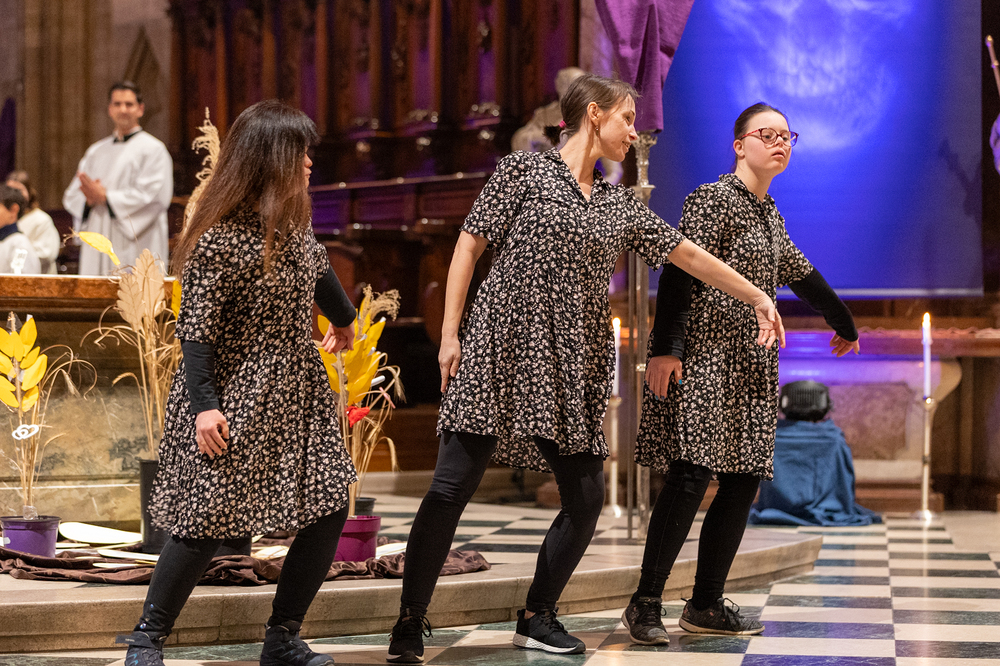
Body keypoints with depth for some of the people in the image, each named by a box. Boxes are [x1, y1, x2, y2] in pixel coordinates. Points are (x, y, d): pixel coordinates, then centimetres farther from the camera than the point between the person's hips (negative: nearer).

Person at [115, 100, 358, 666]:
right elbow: (196, 329, -17)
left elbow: (317, 267, 25)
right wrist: (204, 404, -24)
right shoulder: (219, 239, -18)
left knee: (330, 506, 1)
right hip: (235, 394, -8)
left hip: (298, 386, 8)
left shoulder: (294, 219, 4)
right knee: (209, 518, -8)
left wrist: (344, 320, 41)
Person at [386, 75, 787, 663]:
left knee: (587, 497, 0)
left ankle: (537, 617, 17)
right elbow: (470, 246, 1)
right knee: (453, 486, -8)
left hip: (572, 367, 6)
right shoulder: (524, 171, 2)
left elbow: (688, 254, 23)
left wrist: (757, 297, 24)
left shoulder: (621, 206, 16)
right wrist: (450, 333, -5)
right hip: (503, 347, -5)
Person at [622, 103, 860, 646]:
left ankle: (706, 605, 10)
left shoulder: (769, 214, 20)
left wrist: (845, 325, 46)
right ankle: (645, 604, -12)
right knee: (691, 475, -16)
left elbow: (800, 274, 34)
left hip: (750, 365, 9)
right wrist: (663, 349, -23)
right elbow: (678, 274, -14)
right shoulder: (713, 200, -5)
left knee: (743, 483, 3)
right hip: (704, 356, -8)